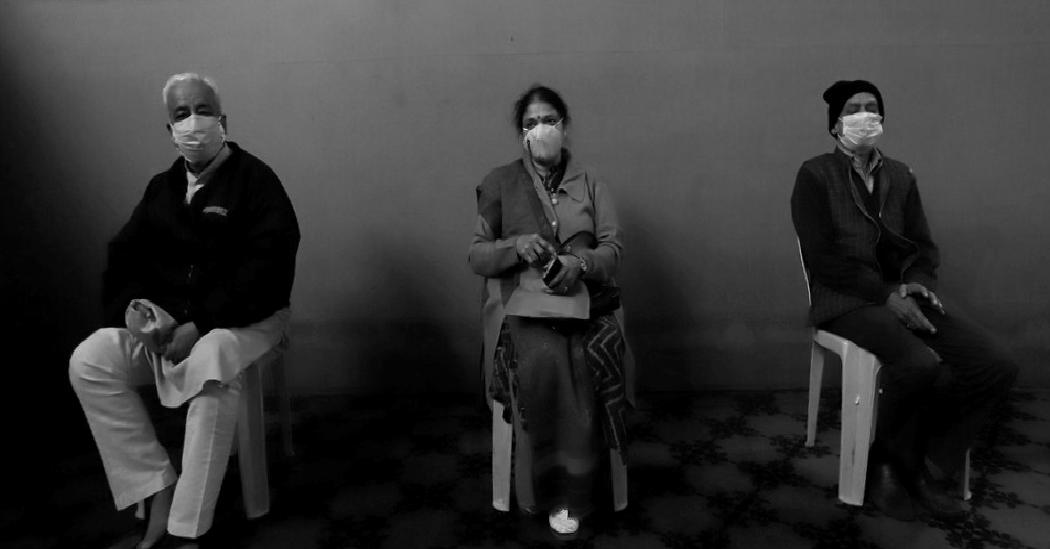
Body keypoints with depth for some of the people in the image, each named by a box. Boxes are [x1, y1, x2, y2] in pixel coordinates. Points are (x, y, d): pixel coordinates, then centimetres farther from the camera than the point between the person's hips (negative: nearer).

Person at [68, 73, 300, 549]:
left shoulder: (254, 178, -5)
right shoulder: (162, 187, 15)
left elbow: (267, 265, -17)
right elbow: (124, 256, 16)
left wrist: (200, 326, -22)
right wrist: (131, 305, -7)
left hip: (243, 318, -6)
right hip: (165, 319, 6)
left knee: (210, 369, -37)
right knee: (87, 363, -15)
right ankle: (159, 492, -12)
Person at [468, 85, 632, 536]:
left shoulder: (591, 184, 15)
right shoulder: (500, 183, 11)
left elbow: (613, 250, 7)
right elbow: (477, 256, 7)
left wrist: (581, 264, -15)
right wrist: (516, 246, -14)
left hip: (584, 300, 1)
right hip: (522, 304, -1)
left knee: (583, 362, -28)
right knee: (542, 360, -30)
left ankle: (571, 492, -10)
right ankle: (552, 491, -12)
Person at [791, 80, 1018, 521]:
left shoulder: (900, 176, 16)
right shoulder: (815, 175, -2)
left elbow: (924, 246, 16)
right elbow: (822, 257, -11)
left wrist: (917, 282, -7)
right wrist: (886, 295, -17)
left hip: (904, 293, 6)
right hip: (848, 300, -6)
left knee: (997, 366, -15)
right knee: (920, 365, -32)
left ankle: (922, 462, 1)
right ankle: (888, 464, -5)